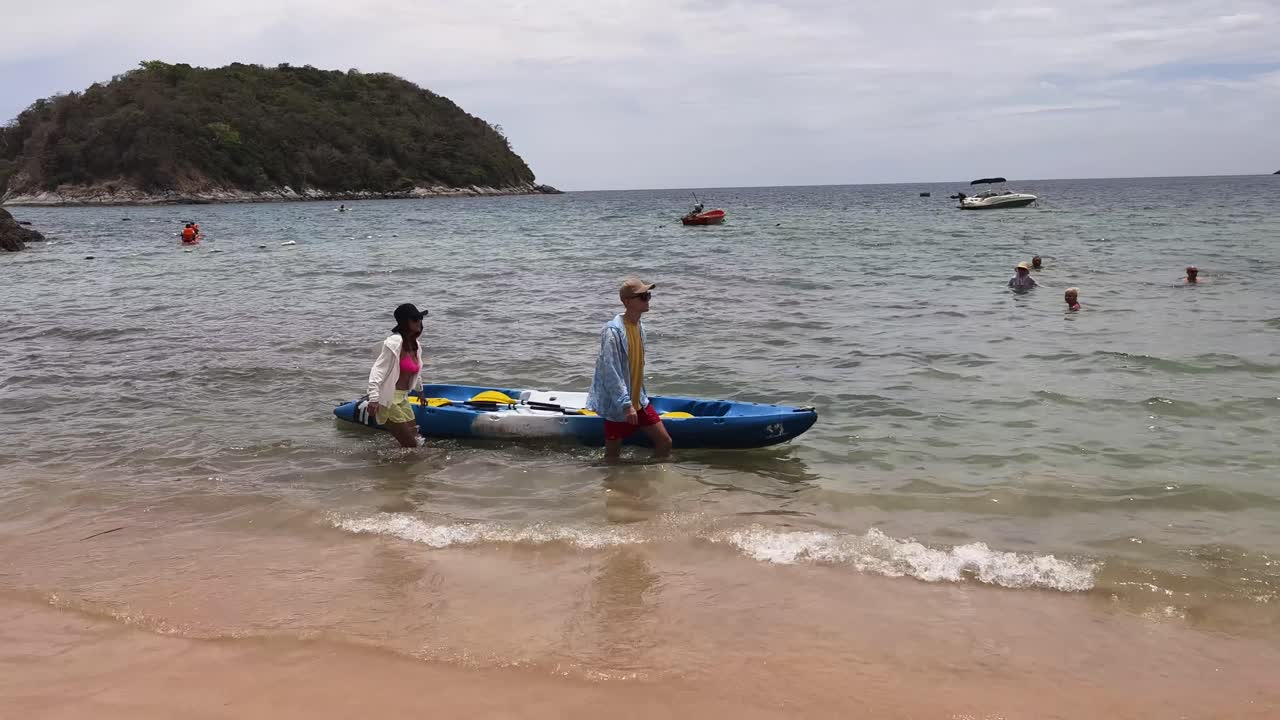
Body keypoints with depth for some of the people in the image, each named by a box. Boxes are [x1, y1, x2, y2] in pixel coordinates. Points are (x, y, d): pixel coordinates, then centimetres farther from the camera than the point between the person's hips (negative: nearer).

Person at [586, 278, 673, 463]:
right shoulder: (613, 331, -21)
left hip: (638, 401, 8)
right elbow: (610, 372, -24)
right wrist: (626, 405, -25)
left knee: (665, 443, 8)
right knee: (612, 457, 3)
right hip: (616, 406, -8)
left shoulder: (639, 326, 5)